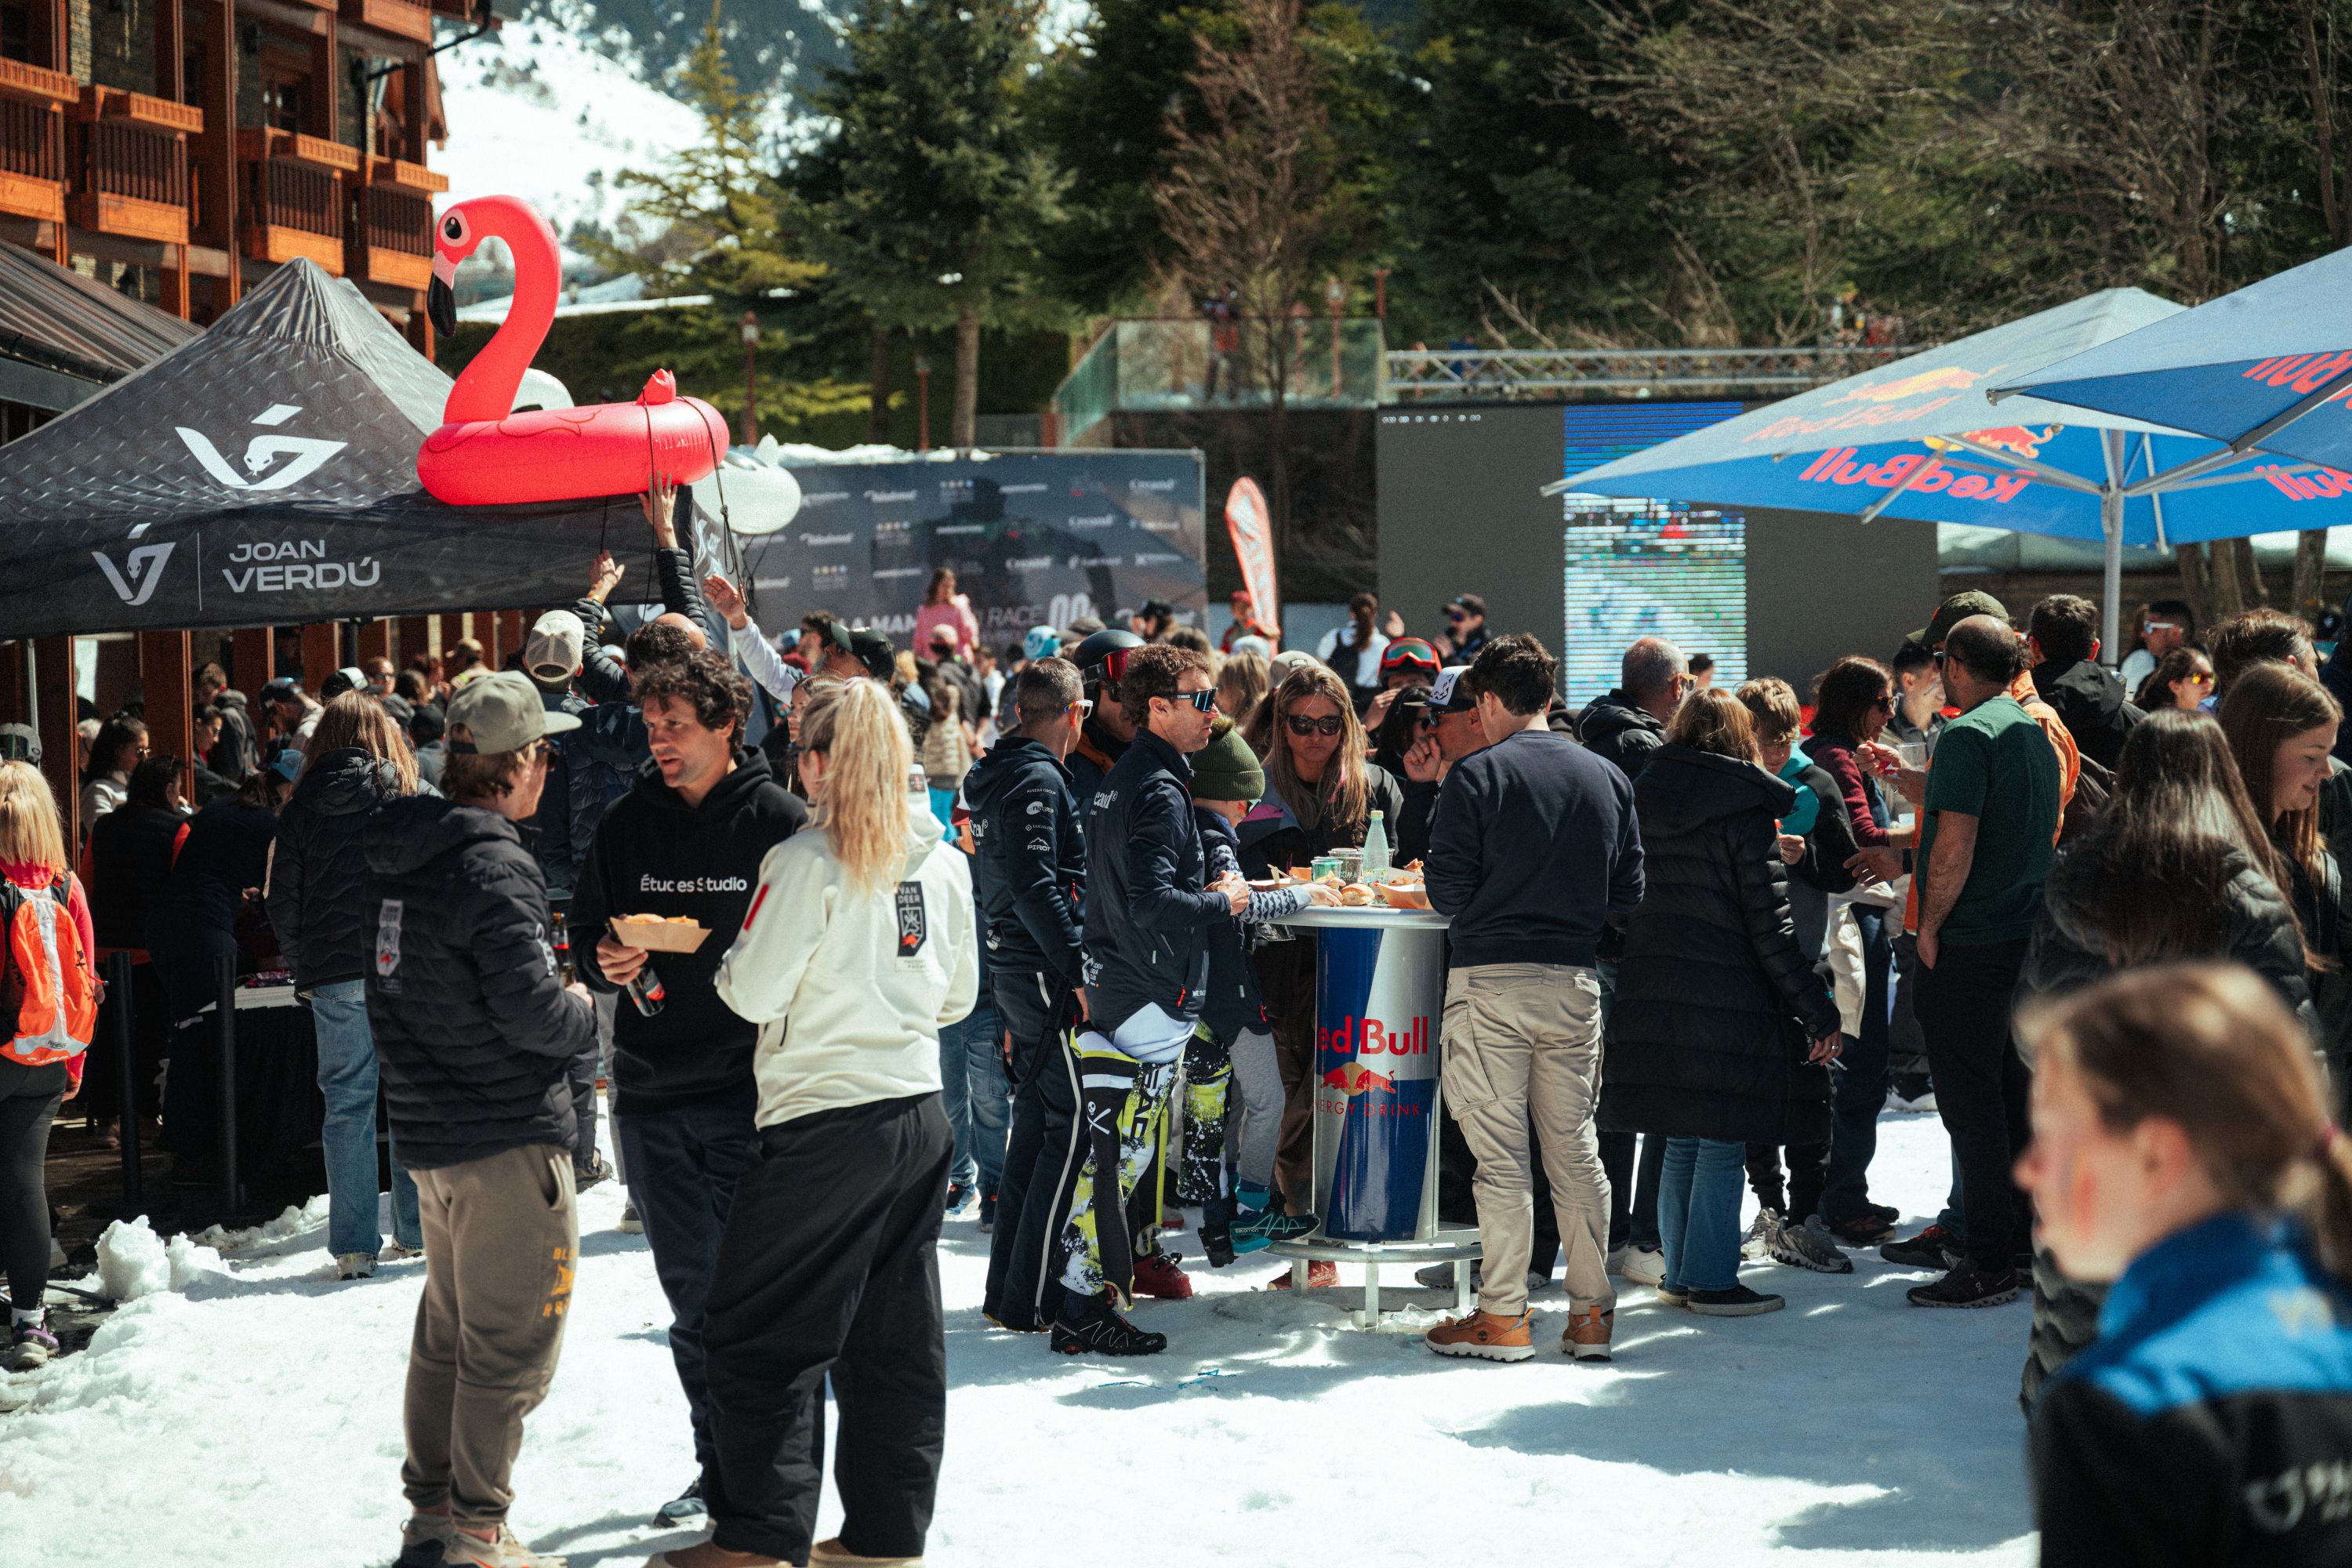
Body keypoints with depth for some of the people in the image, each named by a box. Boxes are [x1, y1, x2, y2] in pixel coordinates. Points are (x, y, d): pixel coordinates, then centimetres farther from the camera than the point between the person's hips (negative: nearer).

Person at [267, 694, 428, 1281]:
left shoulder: (300, 811, 3)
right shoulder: (415, 795, -1)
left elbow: (281, 903, 5)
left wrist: (304, 969, 15)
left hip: (334, 975, 1)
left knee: (347, 1104, 5)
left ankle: (353, 1245, 5)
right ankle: (419, 1231, 13)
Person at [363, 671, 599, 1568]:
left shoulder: (396, 855, 7)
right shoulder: (494, 869, -20)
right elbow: (532, 1013, -23)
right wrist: (595, 1010, -4)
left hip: (428, 1128, 9)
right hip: (508, 1137, -9)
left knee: (447, 1329, 19)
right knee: (511, 1345, 1)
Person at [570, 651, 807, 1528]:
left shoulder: (777, 822, -5)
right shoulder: (628, 824, 8)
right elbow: (586, 934, 14)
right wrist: (607, 963, -7)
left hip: (749, 1090, -4)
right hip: (651, 1092, 4)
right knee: (692, 1293, 11)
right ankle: (718, 1464, 23)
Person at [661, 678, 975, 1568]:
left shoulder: (807, 862, -13)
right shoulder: (942, 861, 6)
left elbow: (755, 993, -12)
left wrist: (730, 960, 8)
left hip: (823, 1121, -7)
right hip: (919, 1115, 7)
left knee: (761, 1332, 3)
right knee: (897, 1336, 12)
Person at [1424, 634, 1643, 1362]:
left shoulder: (1477, 775, -7)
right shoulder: (1607, 778, 8)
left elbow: (1447, 891, -8)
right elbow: (1628, 890, 10)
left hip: (1491, 978, -4)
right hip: (1576, 981, 4)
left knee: (1499, 1154, 0)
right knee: (1575, 1150, 10)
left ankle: (1503, 1316, 3)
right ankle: (1591, 1312, 12)